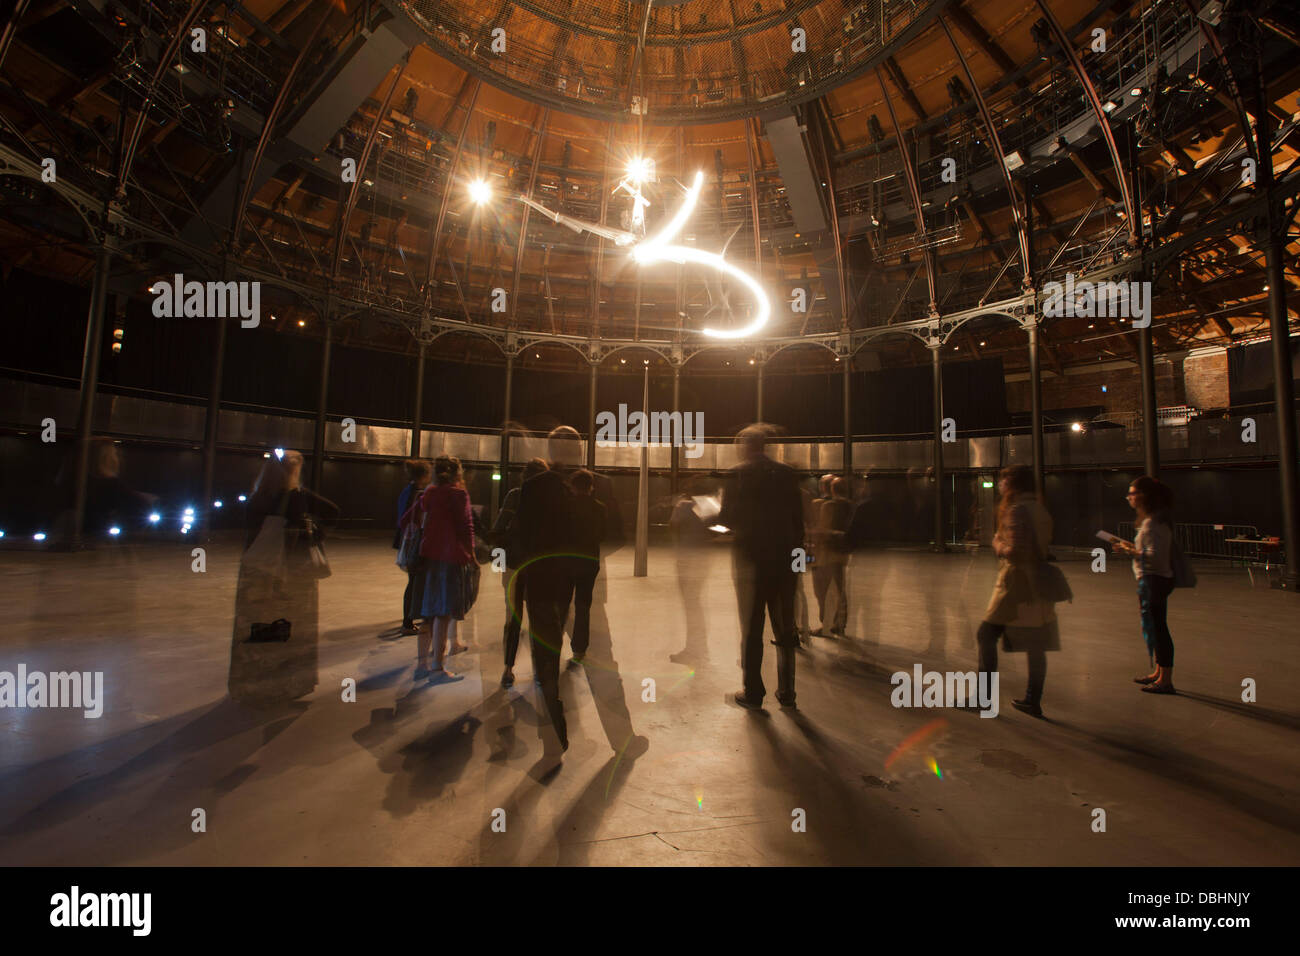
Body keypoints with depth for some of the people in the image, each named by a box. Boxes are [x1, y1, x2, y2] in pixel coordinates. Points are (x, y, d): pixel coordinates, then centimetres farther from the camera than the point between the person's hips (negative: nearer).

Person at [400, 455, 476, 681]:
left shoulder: (428, 493, 10)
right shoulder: (458, 494, -9)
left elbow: (405, 520, 13)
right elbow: (465, 527, -13)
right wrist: (471, 556, -5)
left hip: (428, 556, 7)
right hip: (451, 557, -6)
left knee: (429, 612, 14)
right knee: (444, 612, -1)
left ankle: (421, 663, 20)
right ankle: (437, 667, 4)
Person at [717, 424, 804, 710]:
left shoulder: (739, 473, -8)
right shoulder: (787, 473, 5)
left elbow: (727, 518, -10)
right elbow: (798, 518, 5)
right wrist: (794, 549, 14)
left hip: (750, 558, -4)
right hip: (783, 558, 4)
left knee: (751, 628, 7)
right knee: (784, 627, 14)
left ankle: (753, 692, 15)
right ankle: (786, 691, 22)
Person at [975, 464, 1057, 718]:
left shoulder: (1017, 510, -15)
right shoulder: (1040, 509, 12)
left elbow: (1015, 551, -22)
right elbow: (1044, 546, 18)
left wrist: (998, 545, -2)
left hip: (1017, 586, -9)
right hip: (1039, 585, 9)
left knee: (986, 635, 0)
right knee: (1036, 646, 11)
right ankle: (1033, 701, 20)